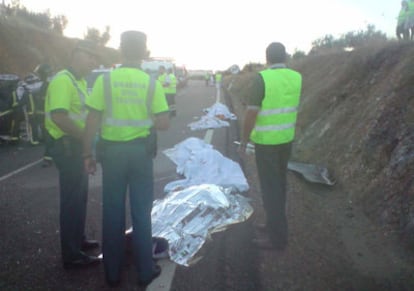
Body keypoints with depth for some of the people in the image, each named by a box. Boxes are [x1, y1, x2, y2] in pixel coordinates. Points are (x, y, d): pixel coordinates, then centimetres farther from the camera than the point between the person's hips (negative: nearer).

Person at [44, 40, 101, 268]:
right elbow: (59, 117, -30)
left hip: (76, 143, 10)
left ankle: (78, 240, 35)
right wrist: (86, 137, -22)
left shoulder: (79, 80, 13)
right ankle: (72, 255, 9)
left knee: (79, 195, 20)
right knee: (72, 198, -3)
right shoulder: (63, 80, -19)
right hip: (67, 145, -10)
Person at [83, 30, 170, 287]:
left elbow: (93, 121, -7)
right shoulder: (152, 82, -6)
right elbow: (163, 124, -7)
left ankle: (113, 273, 23)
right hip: (141, 151, 0)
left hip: (112, 150, 0)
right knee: (141, 211, 11)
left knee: (113, 212, 11)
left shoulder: (105, 79, -6)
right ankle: (145, 271, 20)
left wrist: (88, 153, 2)